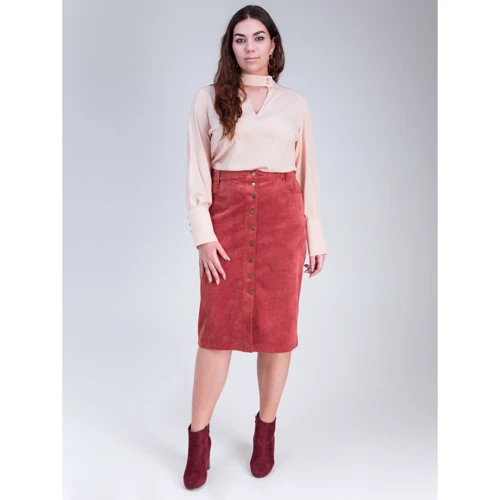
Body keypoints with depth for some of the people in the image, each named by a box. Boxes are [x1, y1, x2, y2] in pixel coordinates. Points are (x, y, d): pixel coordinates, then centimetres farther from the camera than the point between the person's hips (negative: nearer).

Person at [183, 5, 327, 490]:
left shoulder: (295, 104, 12)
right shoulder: (208, 99, 8)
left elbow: (308, 174, 11)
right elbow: (196, 172, 2)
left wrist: (315, 236, 7)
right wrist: (203, 234, -8)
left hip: (281, 218, 1)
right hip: (226, 217, -1)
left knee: (277, 327, 4)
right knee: (217, 327, -1)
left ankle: (266, 430, 24)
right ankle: (198, 438, 15)